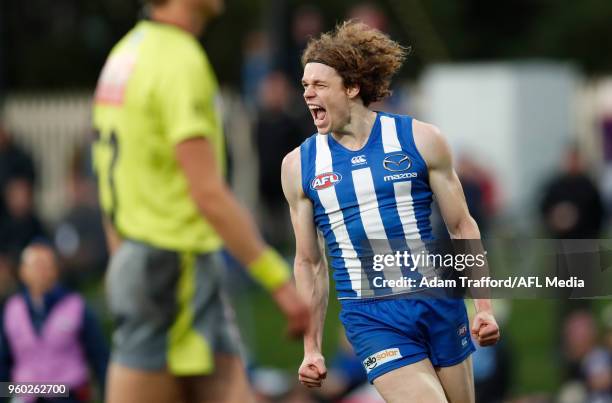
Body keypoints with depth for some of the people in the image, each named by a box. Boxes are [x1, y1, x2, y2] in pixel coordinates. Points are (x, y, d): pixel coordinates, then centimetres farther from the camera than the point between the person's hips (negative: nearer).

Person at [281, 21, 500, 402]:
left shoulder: (419, 140, 0)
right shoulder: (299, 166, 4)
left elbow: (462, 227, 6)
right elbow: (309, 261, 11)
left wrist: (484, 307, 0)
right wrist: (311, 347, 9)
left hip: (439, 302, 1)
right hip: (371, 317, -1)